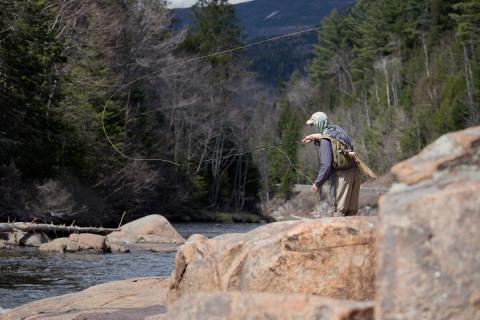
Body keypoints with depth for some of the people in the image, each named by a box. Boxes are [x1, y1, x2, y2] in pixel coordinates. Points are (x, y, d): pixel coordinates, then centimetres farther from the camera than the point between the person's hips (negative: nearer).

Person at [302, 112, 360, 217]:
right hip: (354, 172, 8)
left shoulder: (325, 141, -15)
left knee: (338, 210, -2)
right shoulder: (337, 129, 7)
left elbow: (327, 165, -21)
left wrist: (318, 183, -14)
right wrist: (314, 137, 33)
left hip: (342, 176, -8)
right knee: (351, 210, 11)